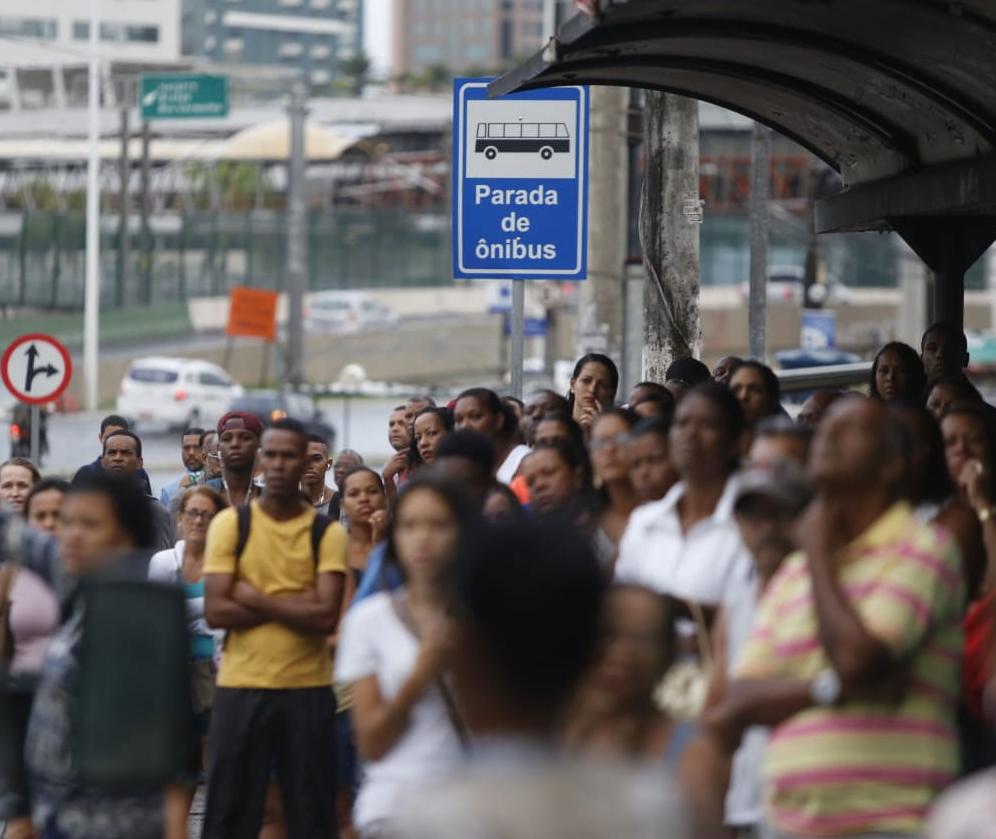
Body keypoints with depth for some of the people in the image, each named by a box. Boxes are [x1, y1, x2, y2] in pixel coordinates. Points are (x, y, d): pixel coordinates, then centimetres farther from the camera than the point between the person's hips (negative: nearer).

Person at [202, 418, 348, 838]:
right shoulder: (229, 524, 2)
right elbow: (216, 611, -8)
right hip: (240, 687, 0)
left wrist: (255, 597, -11)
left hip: (308, 688, 0)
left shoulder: (327, 532, 1)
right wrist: (294, 604, -11)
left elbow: (326, 616, -11)